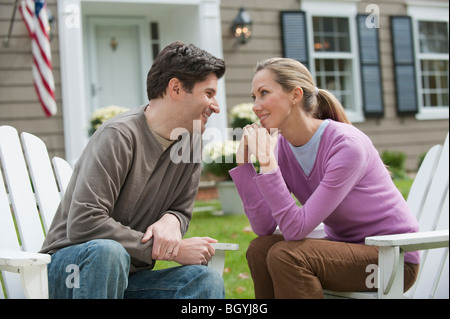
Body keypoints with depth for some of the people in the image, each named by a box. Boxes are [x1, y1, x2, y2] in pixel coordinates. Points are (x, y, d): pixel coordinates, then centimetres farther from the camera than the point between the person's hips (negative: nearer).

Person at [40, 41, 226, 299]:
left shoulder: (190, 145, 4)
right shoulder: (120, 135, -19)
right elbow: (83, 224, -27)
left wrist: (170, 221, -17)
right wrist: (173, 250, -23)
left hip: (127, 276, 5)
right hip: (72, 267, -5)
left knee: (207, 279, -21)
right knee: (107, 251, -38)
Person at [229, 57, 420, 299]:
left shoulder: (347, 145, -25)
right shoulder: (282, 146, -3)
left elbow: (295, 229, -28)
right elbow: (264, 228, -11)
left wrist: (267, 165, -34)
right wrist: (244, 162, -16)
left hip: (394, 257, -7)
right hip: (344, 246, 7)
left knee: (285, 255, -26)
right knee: (260, 248, -15)